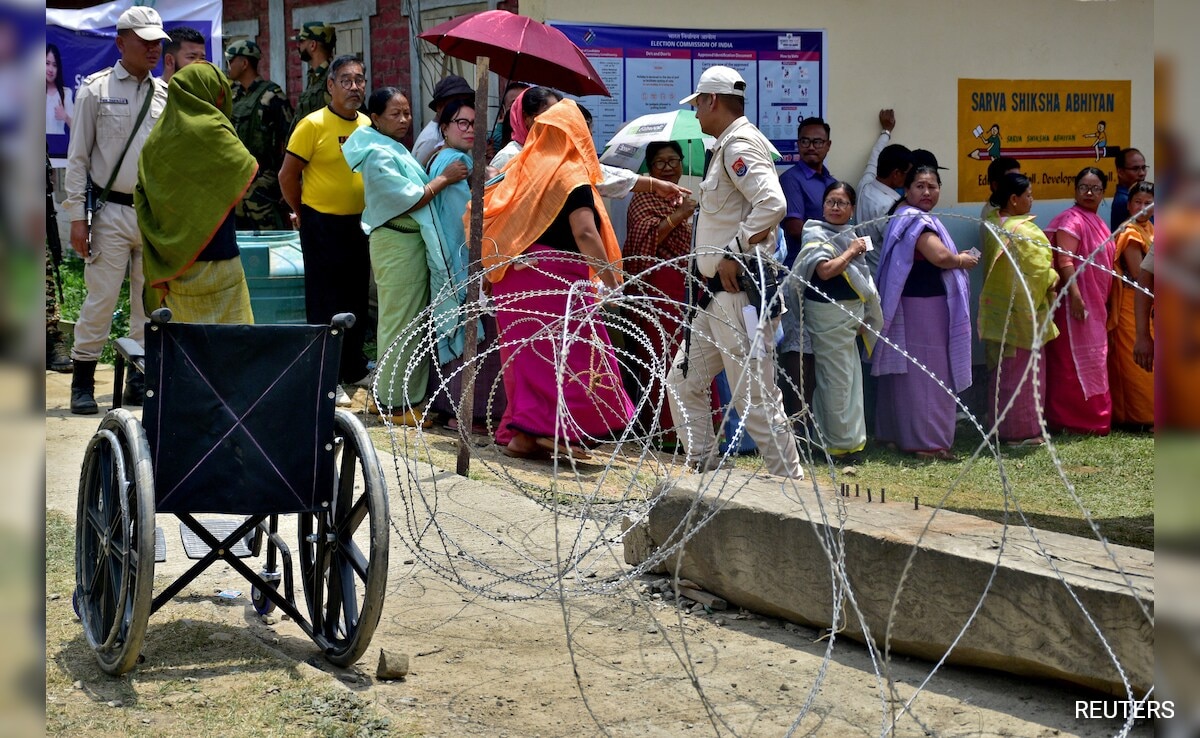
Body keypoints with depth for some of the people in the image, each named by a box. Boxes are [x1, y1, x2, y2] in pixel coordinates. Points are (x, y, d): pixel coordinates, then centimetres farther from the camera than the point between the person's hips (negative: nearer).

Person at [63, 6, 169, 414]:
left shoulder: (165, 95, 10)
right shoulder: (97, 90, -1)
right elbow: (78, 157, -2)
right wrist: (77, 216, -7)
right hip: (113, 212, -4)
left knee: (151, 302, 7)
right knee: (101, 298, -6)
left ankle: (140, 381, 16)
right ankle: (83, 382, 3)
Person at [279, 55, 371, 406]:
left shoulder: (367, 125, 6)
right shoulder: (313, 125, -13)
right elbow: (287, 175, -9)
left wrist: (370, 212, 13)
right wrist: (302, 212, 1)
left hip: (359, 223, 6)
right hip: (322, 225, -6)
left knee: (357, 300, 16)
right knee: (324, 303, 0)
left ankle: (354, 369, 30)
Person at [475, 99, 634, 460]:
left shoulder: (522, 170, 11)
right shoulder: (571, 175, -8)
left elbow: (489, 213, 16)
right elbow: (585, 233, -17)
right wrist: (610, 279, -17)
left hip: (515, 275, 7)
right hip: (557, 275, -7)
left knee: (527, 350, 11)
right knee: (572, 350, -1)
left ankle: (521, 433, 10)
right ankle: (555, 429, -9)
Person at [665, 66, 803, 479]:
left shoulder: (740, 145, -12)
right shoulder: (728, 146, 19)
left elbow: (772, 203, -28)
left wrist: (734, 254, -23)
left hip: (739, 290, -11)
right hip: (717, 295, 11)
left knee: (754, 397, -8)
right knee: (684, 384, 14)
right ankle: (704, 474, 19)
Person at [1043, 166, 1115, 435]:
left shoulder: (1096, 222, 16)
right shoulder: (1071, 219, -12)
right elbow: (1064, 260, -21)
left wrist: (1103, 303, 22)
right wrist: (1075, 295, -29)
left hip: (1096, 305, 10)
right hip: (1078, 302, -9)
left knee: (1092, 361, 13)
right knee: (1077, 361, -7)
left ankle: (1092, 417, 19)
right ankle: (1074, 420, -3)